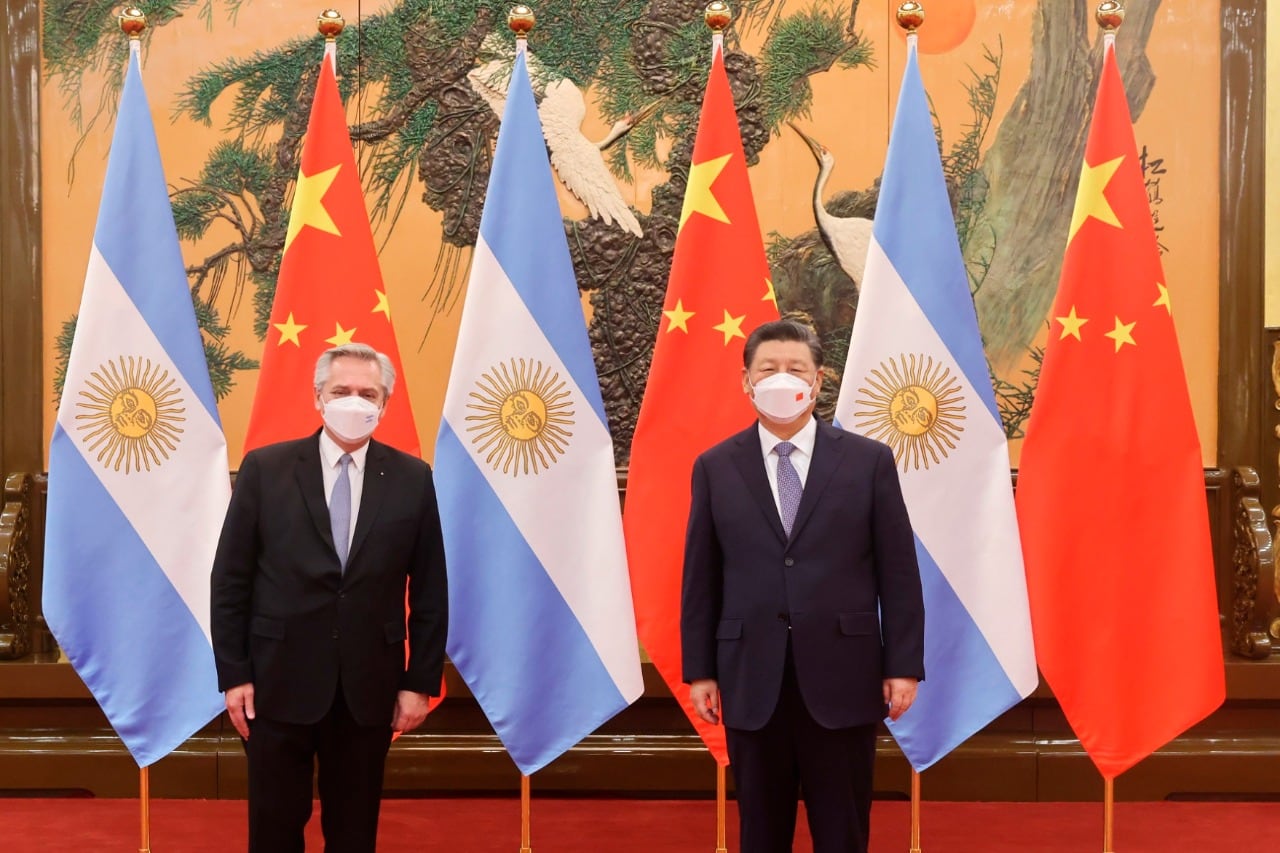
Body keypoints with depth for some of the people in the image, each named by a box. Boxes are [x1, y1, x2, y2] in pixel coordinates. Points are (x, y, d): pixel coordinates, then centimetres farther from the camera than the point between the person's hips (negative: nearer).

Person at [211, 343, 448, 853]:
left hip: (369, 688, 1)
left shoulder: (412, 479, 0)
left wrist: (421, 682, 0)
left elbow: (430, 593, 2)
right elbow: (230, 581, -1)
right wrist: (234, 675, -4)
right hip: (279, 682, -1)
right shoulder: (265, 468, -3)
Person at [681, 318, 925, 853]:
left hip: (841, 678, -1)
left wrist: (904, 666, -3)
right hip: (752, 682, 1)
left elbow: (898, 572, 1)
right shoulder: (715, 468, 5)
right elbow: (701, 578, 5)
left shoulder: (869, 461, 2)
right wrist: (699, 671, 2)